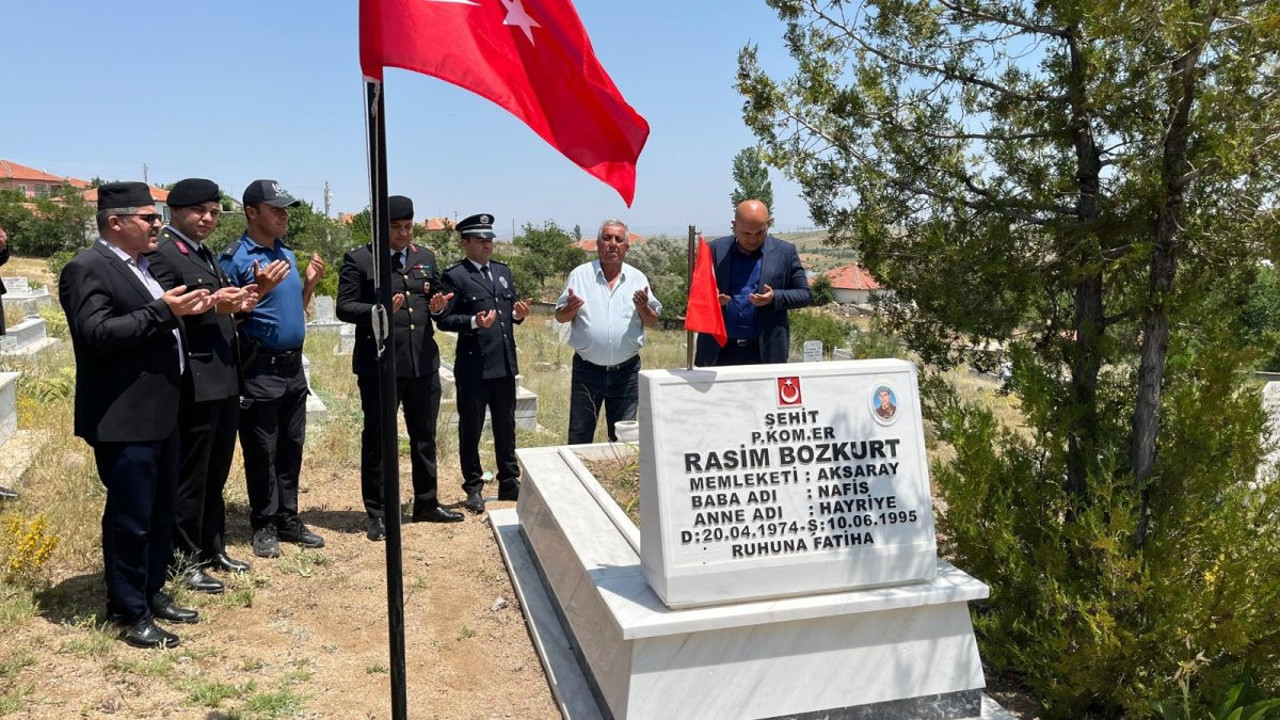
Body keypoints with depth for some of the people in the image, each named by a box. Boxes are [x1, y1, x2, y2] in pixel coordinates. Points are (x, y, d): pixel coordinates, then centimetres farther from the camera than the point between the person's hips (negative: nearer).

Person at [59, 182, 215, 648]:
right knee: (130, 517, 0)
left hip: (160, 414, 9)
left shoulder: (144, 265, 15)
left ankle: (152, 592, 31)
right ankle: (129, 612, 13)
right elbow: (96, 334, -24)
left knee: (160, 513, 17)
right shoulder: (87, 269, -13)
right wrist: (161, 311, -25)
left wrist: (183, 312, 3)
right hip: (124, 419, -9)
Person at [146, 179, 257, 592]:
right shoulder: (161, 252, -10)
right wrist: (210, 304, -26)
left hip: (225, 380, 9)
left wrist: (239, 304, 4)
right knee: (189, 477, 1)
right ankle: (184, 562, 12)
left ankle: (212, 550, 29)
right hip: (193, 383, -9)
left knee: (216, 474, 17)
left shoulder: (206, 254, 18)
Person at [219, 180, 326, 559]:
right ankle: (264, 525, 13)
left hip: (293, 366, 7)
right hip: (259, 370, -7)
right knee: (261, 451, 2)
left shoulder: (288, 253, 13)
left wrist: (309, 283, 4)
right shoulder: (235, 258, -10)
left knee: (291, 447, 13)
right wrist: (259, 289, -23)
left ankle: (288, 518, 23)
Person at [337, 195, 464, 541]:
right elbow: (344, 307, -6)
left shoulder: (426, 257, 13)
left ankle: (426, 503, 29)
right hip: (379, 364, -5)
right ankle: (378, 513, 16)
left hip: (424, 361, 5)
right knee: (377, 440, 5)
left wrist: (437, 305, -3)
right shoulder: (358, 260, -3)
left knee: (424, 436, 14)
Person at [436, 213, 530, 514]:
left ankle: (509, 483, 28)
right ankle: (473, 488, 18)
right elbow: (443, 319, -9)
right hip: (473, 367, -6)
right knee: (471, 430, 5)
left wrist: (518, 313, -1)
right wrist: (474, 322, -23)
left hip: (505, 364, 6)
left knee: (506, 427, 15)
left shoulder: (503, 271, 14)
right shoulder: (454, 276, -6)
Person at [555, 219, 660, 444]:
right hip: (587, 370, -1)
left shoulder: (638, 279, 6)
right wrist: (570, 309, -19)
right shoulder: (580, 275, 2)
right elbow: (560, 317, 2)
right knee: (579, 437, 6)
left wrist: (643, 308, -14)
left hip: (626, 371, 1)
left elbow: (652, 322, 6)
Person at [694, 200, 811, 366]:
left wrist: (775, 297, -14)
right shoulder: (716, 249, 6)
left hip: (765, 351, -1)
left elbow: (803, 294, 6)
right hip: (720, 351, 1)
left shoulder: (785, 252, 3)